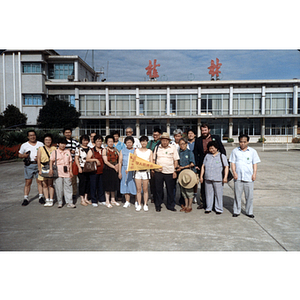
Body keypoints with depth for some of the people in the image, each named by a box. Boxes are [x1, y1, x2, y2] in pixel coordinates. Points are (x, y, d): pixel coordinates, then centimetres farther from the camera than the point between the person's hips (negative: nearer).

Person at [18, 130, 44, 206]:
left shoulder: (40, 144, 10)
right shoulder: (24, 145, 10)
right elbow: (20, 155, 15)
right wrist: (24, 155, -7)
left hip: (39, 164, 0)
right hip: (29, 165, 0)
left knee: (39, 181, 0)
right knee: (28, 182, 0)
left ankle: (41, 197, 8)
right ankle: (26, 198, 7)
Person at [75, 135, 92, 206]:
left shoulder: (89, 148, 13)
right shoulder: (78, 148, 0)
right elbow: (76, 159, -4)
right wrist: (79, 167, -12)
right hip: (82, 168, -5)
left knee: (88, 183, 7)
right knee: (82, 183, -3)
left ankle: (86, 198, 18)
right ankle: (82, 200, 5)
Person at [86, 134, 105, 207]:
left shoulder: (103, 150, 14)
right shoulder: (91, 151, 4)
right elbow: (87, 159, -5)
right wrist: (95, 159, -14)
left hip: (102, 171, 3)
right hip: (94, 171, -3)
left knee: (101, 186, 7)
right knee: (93, 186, 1)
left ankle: (101, 200, 19)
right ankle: (94, 201, 10)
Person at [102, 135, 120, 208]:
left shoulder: (115, 150, 10)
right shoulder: (104, 150, -5)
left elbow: (119, 159, 10)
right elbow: (106, 161, -13)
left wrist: (118, 165, -10)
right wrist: (114, 167, -16)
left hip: (115, 170, 4)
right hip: (107, 170, -4)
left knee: (114, 185, 11)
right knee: (108, 185, 1)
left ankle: (113, 200, 23)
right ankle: (107, 201, 11)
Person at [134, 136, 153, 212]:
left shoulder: (149, 151, 8)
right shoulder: (136, 150, 10)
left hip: (146, 171, 0)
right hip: (137, 171, 1)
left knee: (145, 189, 3)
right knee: (138, 189, 2)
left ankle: (145, 205, 12)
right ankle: (139, 205, 11)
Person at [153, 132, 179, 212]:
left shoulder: (173, 148, 4)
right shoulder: (157, 148, 8)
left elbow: (176, 160, 5)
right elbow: (154, 159, 13)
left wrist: (175, 171, -2)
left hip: (169, 172, -1)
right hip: (158, 172, 1)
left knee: (170, 190, 6)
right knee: (159, 189, 7)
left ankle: (170, 205, 20)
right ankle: (158, 205, 21)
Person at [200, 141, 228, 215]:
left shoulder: (222, 156, 1)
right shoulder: (207, 156, 12)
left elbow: (226, 167, -2)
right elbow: (203, 166, 13)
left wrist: (225, 177, -11)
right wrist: (201, 176, 9)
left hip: (218, 179, -3)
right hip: (207, 179, 4)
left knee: (218, 194, 3)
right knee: (208, 194, 10)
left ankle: (219, 209, 16)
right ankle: (208, 208, 22)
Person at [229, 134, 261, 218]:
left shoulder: (252, 151, 7)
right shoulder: (235, 151, 7)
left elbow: (255, 163, 7)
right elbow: (233, 163, 5)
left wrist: (254, 173, -2)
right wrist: (234, 172, -6)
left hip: (249, 177, 0)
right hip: (238, 177, 0)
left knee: (249, 195, 6)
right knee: (237, 195, 6)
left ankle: (249, 212, 19)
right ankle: (236, 211, 18)